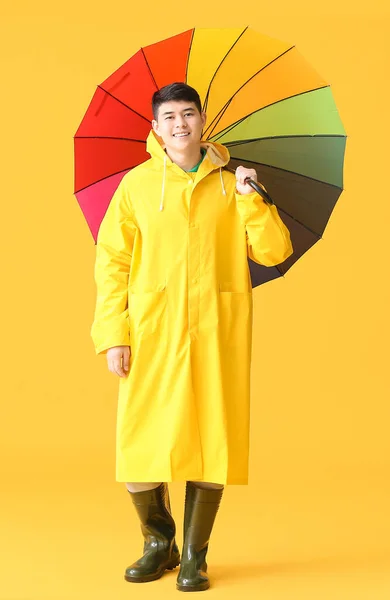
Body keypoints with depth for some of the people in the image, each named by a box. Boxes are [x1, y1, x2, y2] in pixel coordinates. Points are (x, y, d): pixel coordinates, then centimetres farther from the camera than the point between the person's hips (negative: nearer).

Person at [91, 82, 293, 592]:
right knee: (141, 445, -2)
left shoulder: (229, 185, 10)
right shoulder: (137, 185, 6)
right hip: (152, 332, -1)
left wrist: (251, 199, -8)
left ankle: (194, 556, 18)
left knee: (211, 441, 2)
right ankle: (159, 544, 23)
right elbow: (112, 262, 2)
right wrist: (113, 335, -6)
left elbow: (274, 252, 4)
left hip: (215, 333, 1)